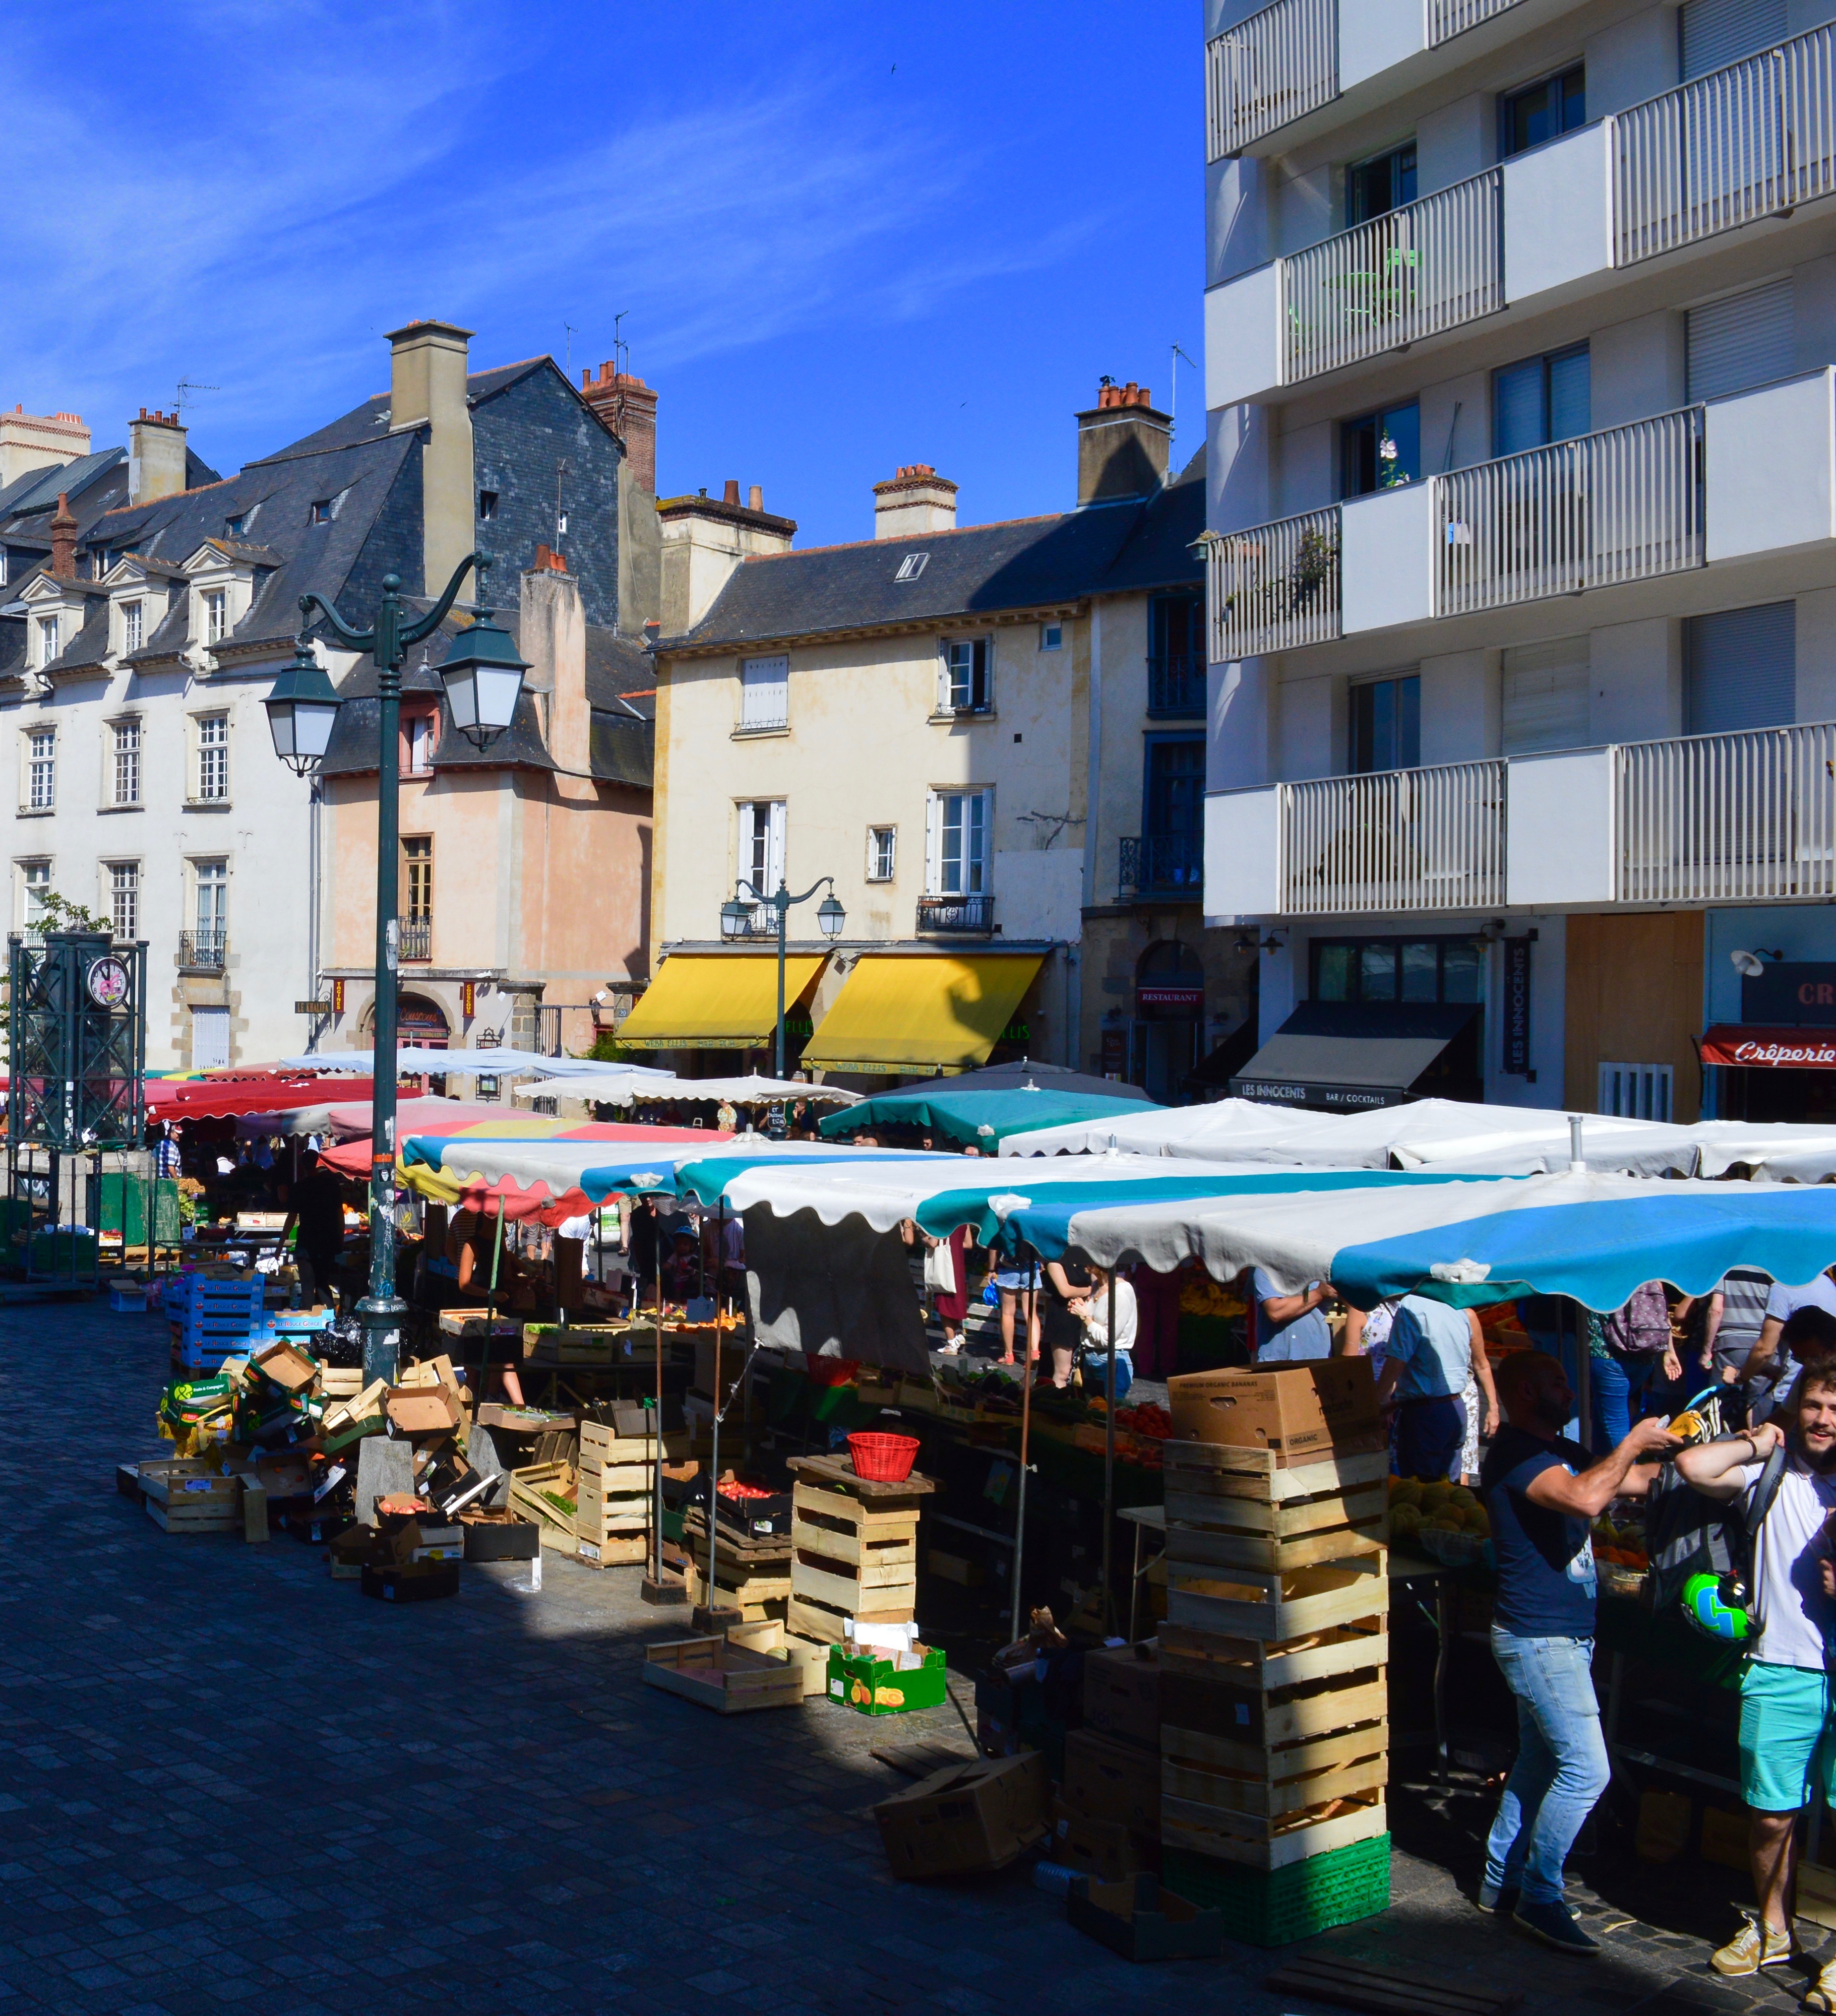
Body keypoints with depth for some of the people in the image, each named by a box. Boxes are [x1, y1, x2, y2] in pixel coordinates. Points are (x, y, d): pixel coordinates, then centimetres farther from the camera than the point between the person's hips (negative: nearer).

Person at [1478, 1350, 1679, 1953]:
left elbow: (1634, 1481, 19)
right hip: (1537, 1636, -10)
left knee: (1540, 1762, 15)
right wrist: (1634, 1442, -21)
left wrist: (1674, 1448, 3)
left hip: (1565, 1634, 10)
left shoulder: (1558, 1451, 14)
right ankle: (1538, 1898, 0)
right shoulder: (1514, 1453, -18)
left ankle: (1502, 1881, 24)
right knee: (1585, 1769, -11)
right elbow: (1585, 1499, -33)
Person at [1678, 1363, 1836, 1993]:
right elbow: (1694, 1467, -10)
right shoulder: (1768, 1475, 6)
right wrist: (1759, 1445, 1)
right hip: (1781, 1673, 1)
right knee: (1770, 1812, 8)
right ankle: (1773, 1928, 29)